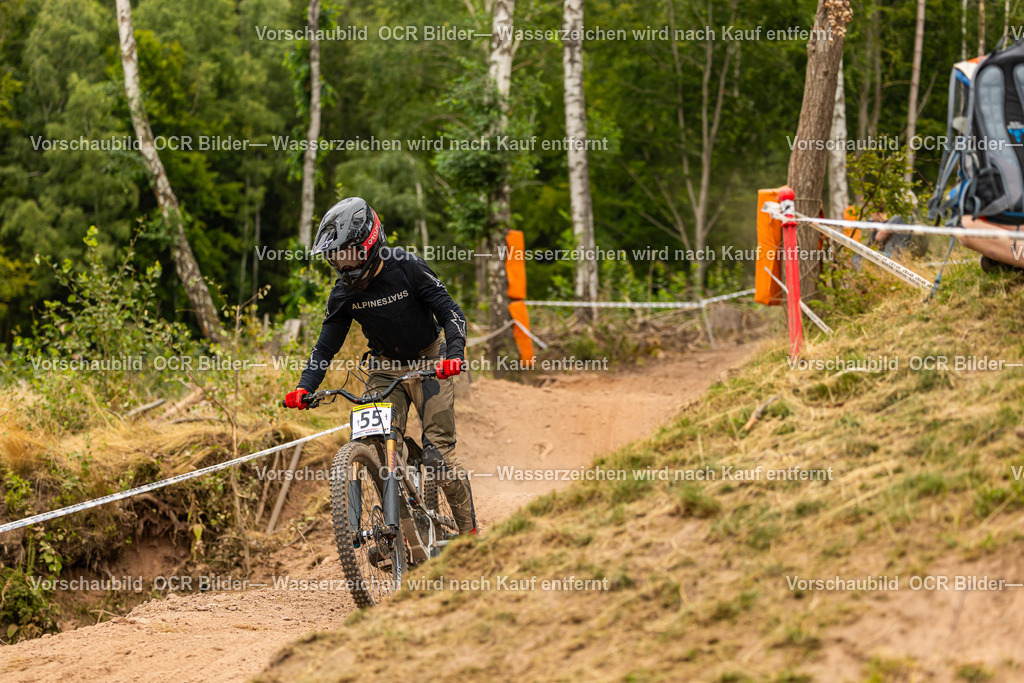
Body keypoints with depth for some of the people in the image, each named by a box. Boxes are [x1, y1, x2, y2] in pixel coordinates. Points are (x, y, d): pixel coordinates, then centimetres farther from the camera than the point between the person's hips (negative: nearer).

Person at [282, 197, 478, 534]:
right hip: (385, 370, 4)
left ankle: (469, 532, 2)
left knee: (439, 453, -11)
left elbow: (451, 313, -20)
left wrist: (454, 354, -39)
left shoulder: (407, 268, -19)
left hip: (428, 364, -4)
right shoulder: (344, 293, -8)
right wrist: (304, 387, -21)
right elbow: (327, 345, -4)